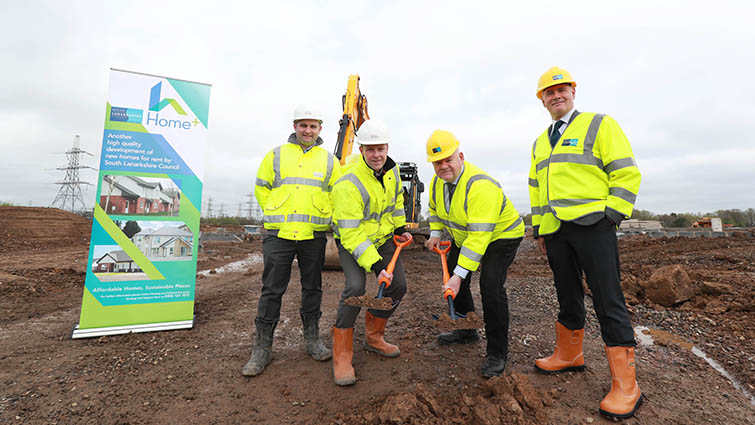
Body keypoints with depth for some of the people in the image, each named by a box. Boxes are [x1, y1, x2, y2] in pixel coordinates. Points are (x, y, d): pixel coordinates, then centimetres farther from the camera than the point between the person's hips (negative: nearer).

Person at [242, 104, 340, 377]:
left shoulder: (329, 160, 10)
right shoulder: (276, 155, 8)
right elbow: (260, 188, 14)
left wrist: (322, 218, 7)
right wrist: (278, 214, 7)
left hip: (313, 236, 1)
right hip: (278, 234, -1)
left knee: (312, 288, 11)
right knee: (272, 290, 2)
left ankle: (312, 339, 27)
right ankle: (262, 348, 16)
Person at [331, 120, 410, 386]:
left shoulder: (391, 170, -6)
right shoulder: (349, 185, -30)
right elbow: (351, 234, -31)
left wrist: (400, 227, 15)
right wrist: (375, 265, -35)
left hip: (382, 237, 7)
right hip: (351, 241, -7)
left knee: (398, 286, 3)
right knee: (356, 287, -26)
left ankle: (373, 337, 24)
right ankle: (342, 356, -8)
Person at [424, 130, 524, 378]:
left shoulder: (480, 185, -35)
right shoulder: (438, 182, -7)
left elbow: (479, 236, -38)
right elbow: (435, 208, 16)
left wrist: (460, 274, -39)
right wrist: (435, 233, 2)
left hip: (500, 235, -8)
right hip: (463, 235, 8)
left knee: (490, 286, -22)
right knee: (452, 276, 11)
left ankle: (497, 353, -2)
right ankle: (467, 331, 31)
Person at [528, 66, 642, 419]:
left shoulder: (598, 125, 3)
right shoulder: (540, 143, 20)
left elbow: (626, 172, -3)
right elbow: (535, 188, 21)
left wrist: (611, 215, -11)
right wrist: (539, 229, 16)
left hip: (591, 226, -6)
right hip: (555, 231, 6)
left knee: (608, 302, -4)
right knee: (568, 297, 15)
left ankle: (625, 386, 7)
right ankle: (569, 355, 32)